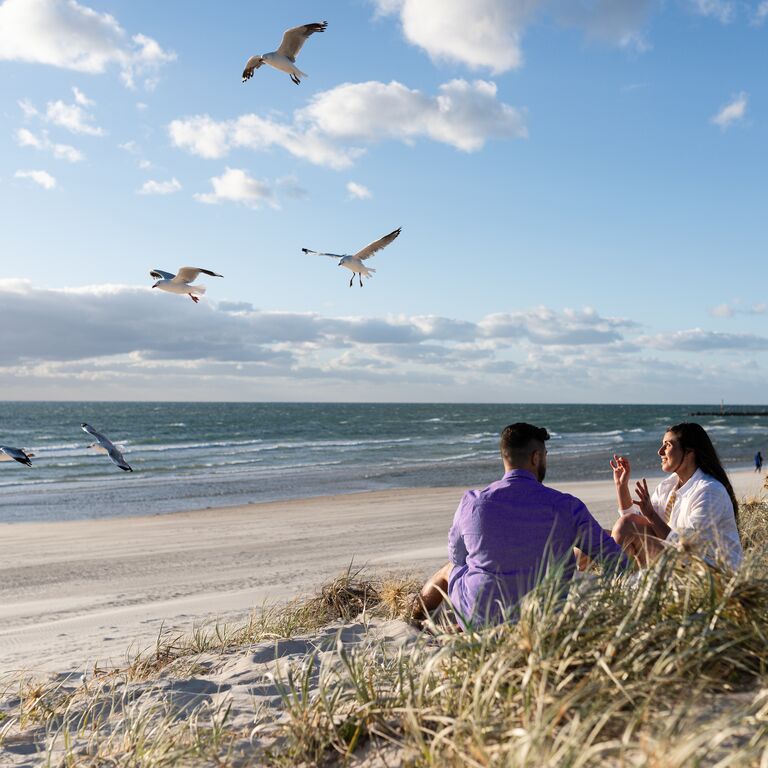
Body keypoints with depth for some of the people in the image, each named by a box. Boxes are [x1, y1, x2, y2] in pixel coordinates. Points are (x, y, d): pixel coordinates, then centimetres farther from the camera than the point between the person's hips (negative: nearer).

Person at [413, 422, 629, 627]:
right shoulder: (567, 507, -14)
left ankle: (418, 614, 59)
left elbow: (457, 557, 5)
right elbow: (614, 557, -10)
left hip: (481, 620, -1)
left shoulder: (473, 503, -12)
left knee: (451, 569, 30)